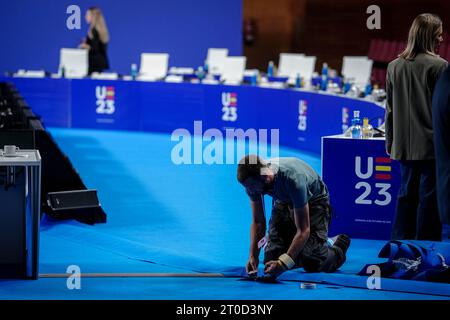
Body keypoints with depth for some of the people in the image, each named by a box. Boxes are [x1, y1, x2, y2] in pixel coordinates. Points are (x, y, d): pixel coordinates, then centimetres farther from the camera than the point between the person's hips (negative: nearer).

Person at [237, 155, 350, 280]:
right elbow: (258, 222, -11)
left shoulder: (292, 179, -42)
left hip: (314, 201, -5)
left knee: (312, 264, -17)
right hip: (285, 202, 6)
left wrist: (283, 263, -45)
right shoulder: (252, 182, -24)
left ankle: (339, 246, 17)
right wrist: (253, 256, -24)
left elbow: (303, 230, -38)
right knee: (271, 258, -4)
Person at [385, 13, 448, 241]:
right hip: (431, 145, -6)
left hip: (404, 146, 6)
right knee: (429, 197, 0)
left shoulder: (394, 66, 7)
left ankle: (400, 243, 18)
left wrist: (390, 141, 19)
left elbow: (390, 108, 12)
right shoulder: (439, 66, -11)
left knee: (406, 194, 15)